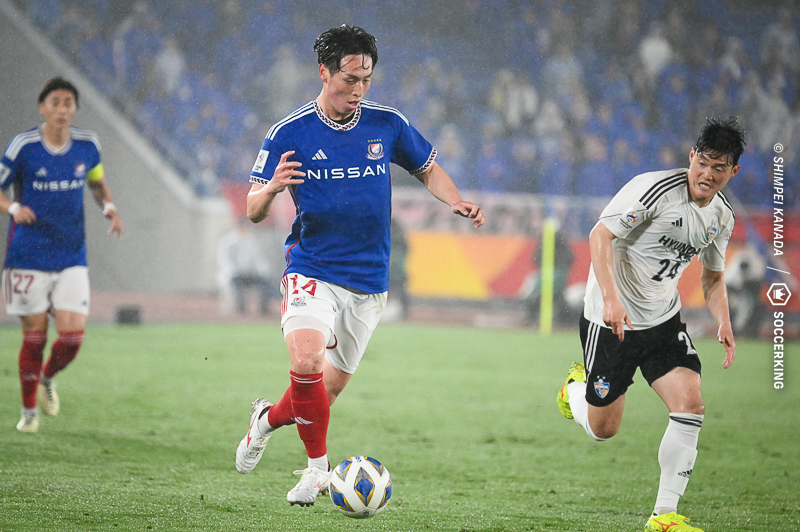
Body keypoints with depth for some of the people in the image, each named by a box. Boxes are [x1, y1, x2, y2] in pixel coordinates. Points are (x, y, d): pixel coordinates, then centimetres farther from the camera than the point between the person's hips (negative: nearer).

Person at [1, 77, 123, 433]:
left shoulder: (87, 145, 2)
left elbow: (96, 181, 21)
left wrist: (109, 207, 2)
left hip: (72, 257, 3)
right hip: (29, 255, -3)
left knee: (72, 337, -7)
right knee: (34, 337, 2)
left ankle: (47, 378, 26)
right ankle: (29, 410, 23)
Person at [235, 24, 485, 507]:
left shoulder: (387, 124, 0)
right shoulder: (290, 134, -6)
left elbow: (428, 169, 17)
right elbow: (254, 211, -4)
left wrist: (457, 203, -3)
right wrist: (272, 188, -27)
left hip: (368, 281, 3)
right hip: (312, 272, -3)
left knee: (330, 387, 10)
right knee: (306, 363, -27)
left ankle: (269, 417, 42)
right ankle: (319, 467, -8)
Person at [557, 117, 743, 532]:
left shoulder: (722, 216, 2)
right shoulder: (655, 189, -21)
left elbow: (713, 278, 17)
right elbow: (600, 235, -22)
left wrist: (724, 326, 0)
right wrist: (610, 297, -34)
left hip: (664, 320, 5)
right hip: (611, 320, -5)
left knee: (690, 405, -15)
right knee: (602, 429, 3)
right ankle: (576, 385, 41)